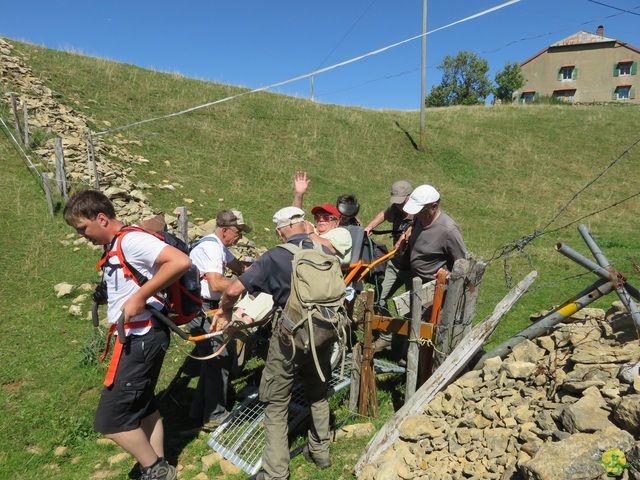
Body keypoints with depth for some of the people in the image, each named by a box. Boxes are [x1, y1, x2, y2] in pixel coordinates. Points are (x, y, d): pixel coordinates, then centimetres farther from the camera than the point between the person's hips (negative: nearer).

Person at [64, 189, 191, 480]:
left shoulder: (131, 240, -18)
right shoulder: (115, 247, 12)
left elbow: (180, 261, -30)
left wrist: (140, 297, -26)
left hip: (144, 336, -11)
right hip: (136, 336, 11)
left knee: (110, 419, -2)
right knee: (141, 405, 21)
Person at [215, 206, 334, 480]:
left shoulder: (275, 257, -11)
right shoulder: (325, 252, 0)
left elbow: (233, 290, -13)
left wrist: (224, 314, 7)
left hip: (290, 336, -4)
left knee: (276, 404, 11)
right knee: (318, 394, 25)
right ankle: (320, 452, 40)